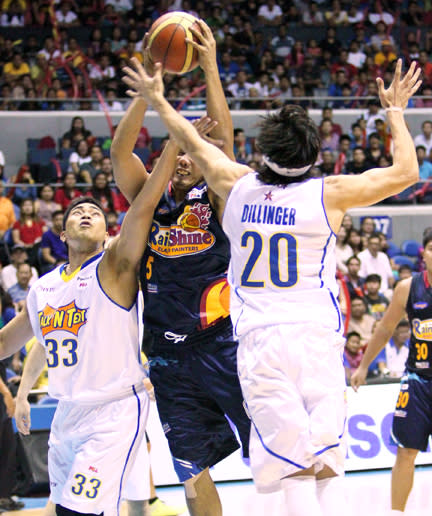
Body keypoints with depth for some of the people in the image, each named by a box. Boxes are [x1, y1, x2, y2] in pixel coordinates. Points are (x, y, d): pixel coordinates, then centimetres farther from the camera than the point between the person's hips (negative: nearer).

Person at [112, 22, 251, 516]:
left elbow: (224, 141, -11)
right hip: (170, 360, 3)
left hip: (224, 349, -2)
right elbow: (120, 150, -5)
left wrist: (210, 70, -15)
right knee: (192, 475, 5)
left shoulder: (216, 201, 2)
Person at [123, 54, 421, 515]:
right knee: (327, 468, 2)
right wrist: (395, 113, 20)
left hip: (258, 340, 1)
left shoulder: (236, 186, 5)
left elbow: (193, 143, 22)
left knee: (295, 471, -4)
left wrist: (157, 101, 38)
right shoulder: (328, 195, -1)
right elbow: (405, 172, 6)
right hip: (317, 338, -1)